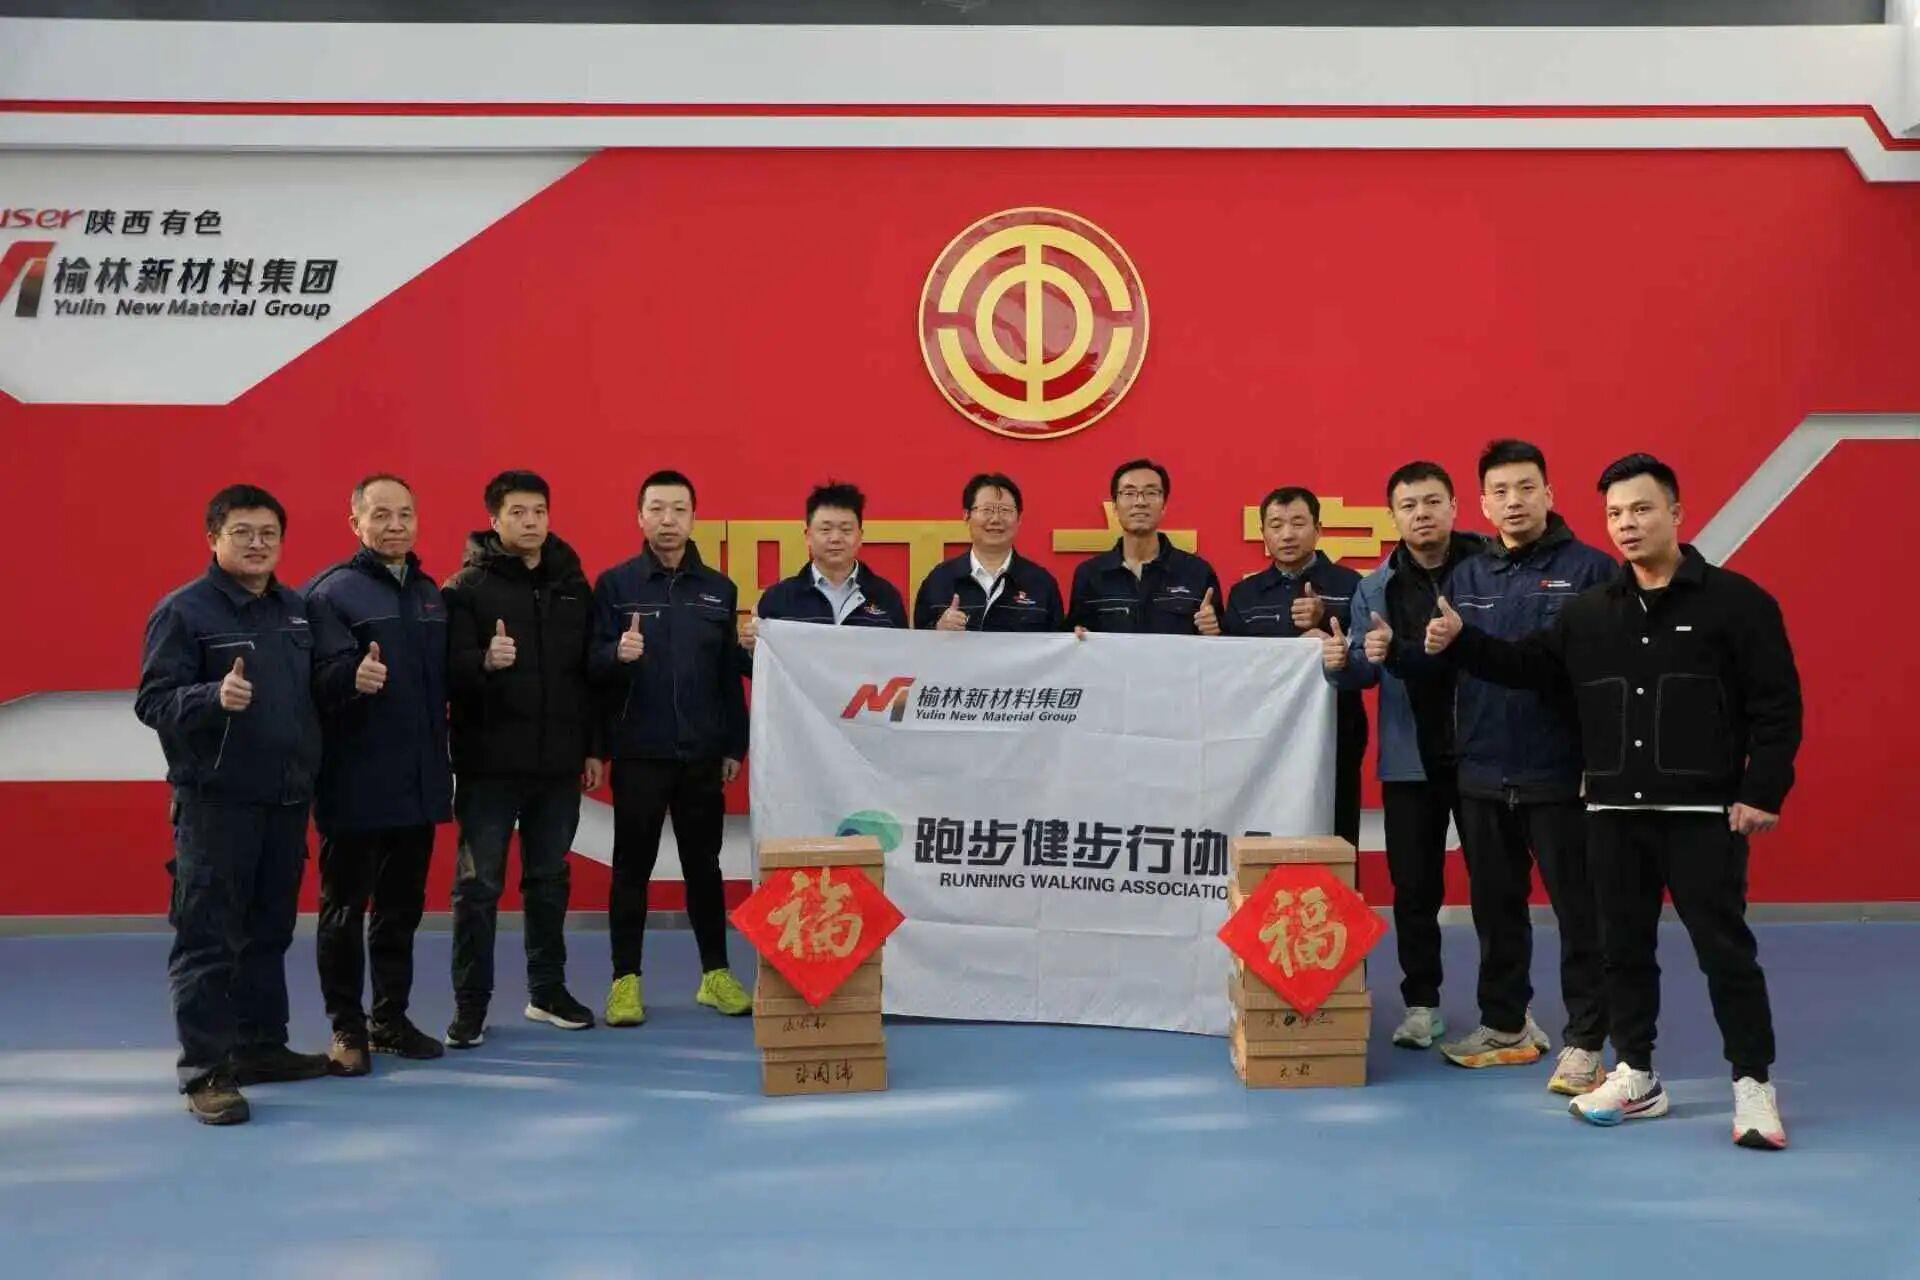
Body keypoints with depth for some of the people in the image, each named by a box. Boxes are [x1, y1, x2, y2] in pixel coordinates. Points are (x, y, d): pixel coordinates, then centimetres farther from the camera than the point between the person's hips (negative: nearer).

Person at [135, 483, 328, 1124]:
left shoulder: (297, 609, 12)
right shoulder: (182, 610, -6)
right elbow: (152, 700, -11)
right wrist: (215, 696, -29)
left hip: (287, 800, 6)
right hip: (215, 801, -6)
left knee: (269, 932, 15)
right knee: (207, 938, -3)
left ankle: (261, 1046, 27)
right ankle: (205, 1071, 3)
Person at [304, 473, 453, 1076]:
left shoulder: (430, 593, 14)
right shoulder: (331, 591, -7)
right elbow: (323, 676, -20)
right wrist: (354, 677, -40)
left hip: (418, 781, 6)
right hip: (355, 783, -6)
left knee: (402, 906, 14)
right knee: (345, 908, 5)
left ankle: (391, 1019, 26)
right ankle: (347, 1028, 17)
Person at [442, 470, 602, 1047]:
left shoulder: (572, 584, 9)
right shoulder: (467, 587, -4)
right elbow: (450, 670, -13)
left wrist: (592, 747, 10)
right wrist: (485, 662, -34)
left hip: (558, 763, 4)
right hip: (490, 765, -4)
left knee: (550, 880, 14)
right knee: (478, 886, 3)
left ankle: (547, 990, 27)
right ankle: (470, 1005, 13)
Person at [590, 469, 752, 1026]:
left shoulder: (719, 588, 7)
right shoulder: (615, 584, -1)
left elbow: (729, 674, 8)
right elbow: (590, 663, -5)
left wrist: (735, 745, 6)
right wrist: (617, 654, -27)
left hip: (702, 754, 2)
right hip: (637, 754, -2)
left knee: (704, 864, 11)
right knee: (632, 866, 5)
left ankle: (716, 974, 22)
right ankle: (625, 980, 15)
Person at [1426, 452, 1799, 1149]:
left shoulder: (1734, 600, -5)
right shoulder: (1588, 611, 8)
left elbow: (1777, 704, -6)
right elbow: (1528, 665, 14)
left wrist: (1762, 791, -12)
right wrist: (1459, 641, -1)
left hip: (1705, 813, -4)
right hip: (1614, 812, 5)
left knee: (1725, 948, 1)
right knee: (1624, 948, 12)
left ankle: (1753, 1085, 14)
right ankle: (1635, 1076, 26)